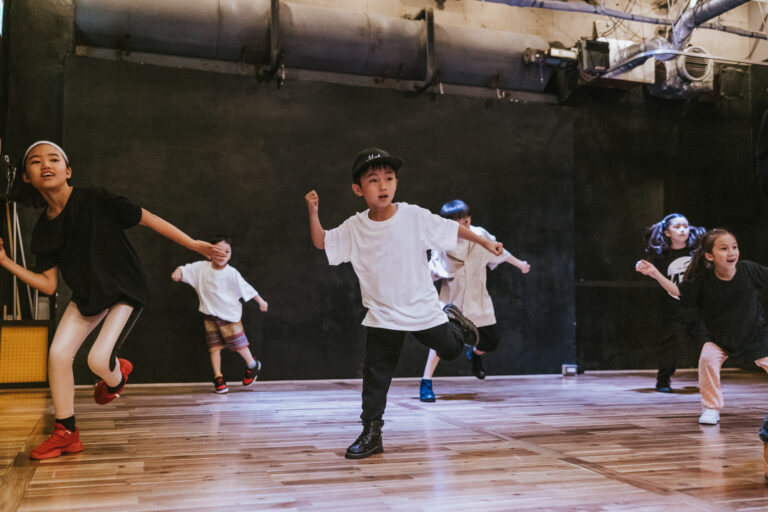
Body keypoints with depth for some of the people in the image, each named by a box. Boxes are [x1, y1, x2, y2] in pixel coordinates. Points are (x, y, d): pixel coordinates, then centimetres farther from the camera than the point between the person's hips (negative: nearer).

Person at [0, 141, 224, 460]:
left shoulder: (95, 200, -18)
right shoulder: (44, 230, -3)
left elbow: (146, 219, -15)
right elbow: (48, 285, -1)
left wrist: (193, 244, -17)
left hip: (126, 290, -5)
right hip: (86, 295, 5)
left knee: (98, 360, -17)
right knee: (58, 354, -6)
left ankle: (117, 376, 24)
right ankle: (66, 434, 12)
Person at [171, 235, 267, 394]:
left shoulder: (231, 273, -14)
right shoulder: (201, 267, -8)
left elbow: (246, 288, -7)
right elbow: (185, 269, -9)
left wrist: (260, 301, -1)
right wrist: (178, 272, -33)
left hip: (229, 314, -2)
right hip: (210, 315, 2)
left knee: (238, 343, 5)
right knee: (214, 346, 3)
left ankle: (253, 365, 31)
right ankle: (218, 378, 12)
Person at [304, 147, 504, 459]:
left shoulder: (415, 217, -12)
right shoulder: (354, 227, -7)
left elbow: (451, 228, -3)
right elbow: (321, 242, 0)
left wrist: (484, 241, -2)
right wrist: (313, 212, -14)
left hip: (422, 309, 0)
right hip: (382, 316, 1)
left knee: (450, 350, 14)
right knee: (375, 375, 1)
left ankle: (452, 319, 47)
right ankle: (371, 433, 14)